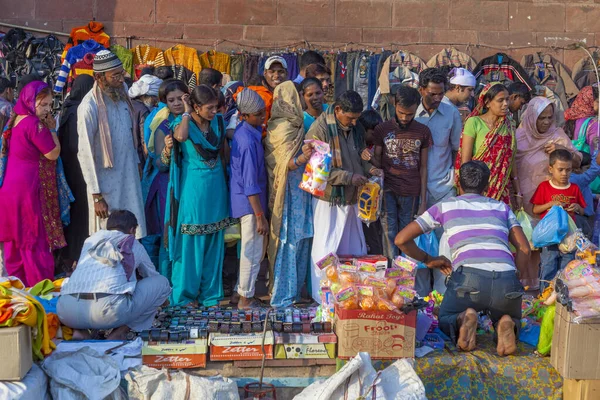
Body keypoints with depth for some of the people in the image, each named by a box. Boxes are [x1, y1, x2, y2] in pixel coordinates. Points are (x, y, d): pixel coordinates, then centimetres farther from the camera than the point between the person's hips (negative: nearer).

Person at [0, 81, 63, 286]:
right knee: (36, 240, 0)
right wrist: (52, 129, -6)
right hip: (29, 188, -9)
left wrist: (47, 128, 11)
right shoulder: (34, 124, -19)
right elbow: (53, 153, -14)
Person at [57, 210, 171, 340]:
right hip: (109, 310, -4)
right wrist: (160, 299, 62)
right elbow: (152, 275, 40)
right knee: (162, 283, 16)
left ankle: (80, 330, 12)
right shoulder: (135, 246, 22)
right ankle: (119, 333, 6)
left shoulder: (91, 239, 29)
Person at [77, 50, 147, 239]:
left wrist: (136, 161, 17)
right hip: (106, 184, -6)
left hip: (130, 176, 6)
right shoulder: (89, 107, -19)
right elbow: (86, 154, -18)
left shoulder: (121, 93, 2)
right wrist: (96, 196, -17)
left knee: (132, 234, 13)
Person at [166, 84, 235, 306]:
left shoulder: (218, 122, 4)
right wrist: (186, 112, -19)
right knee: (190, 244, 2)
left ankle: (210, 294, 23)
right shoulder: (182, 122, -9)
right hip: (193, 189, -5)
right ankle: (184, 295, 16)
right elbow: (181, 136, -34)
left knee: (214, 244, 11)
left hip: (216, 189, 5)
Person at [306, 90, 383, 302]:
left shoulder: (357, 129, 7)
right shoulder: (319, 129, -14)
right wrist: (349, 177, -20)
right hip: (328, 197, -7)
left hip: (352, 197, 7)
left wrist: (370, 169, -2)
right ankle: (323, 297, 14)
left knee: (354, 248, 13)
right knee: (326, 247, 2)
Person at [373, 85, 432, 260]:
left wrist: (423, 201, 5)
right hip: (387, 190, -1)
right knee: (389, 234, -5)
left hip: (411, 193, 1)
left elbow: (423, 168, 7)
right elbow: (376, 161, 7)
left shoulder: (423, 132, 5)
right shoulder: (382, 129, 3)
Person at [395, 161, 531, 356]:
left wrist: (428, 259, 30)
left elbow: (401, 239, 16)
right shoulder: (501, 207, 25)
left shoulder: (445, 206, 20)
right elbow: (524, 249, 17)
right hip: (507, 279, 2)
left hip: (468, 276, -2)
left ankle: (463, 320, -8)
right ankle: (505, 325, -5)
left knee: (445, 319, 28)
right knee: (512, 319, 32)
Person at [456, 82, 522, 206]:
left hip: (501, 191, 4)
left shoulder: (508, 125, 8)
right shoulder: (474, 123, -8)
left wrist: (518, 192, 11)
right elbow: (465, 161, -10)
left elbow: (511, 161, 12)